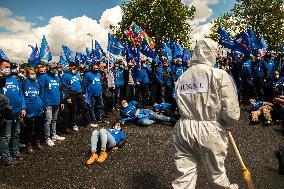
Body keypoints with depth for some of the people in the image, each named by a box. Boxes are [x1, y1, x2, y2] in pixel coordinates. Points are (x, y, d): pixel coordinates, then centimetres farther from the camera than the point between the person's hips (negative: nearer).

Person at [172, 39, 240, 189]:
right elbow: (232, 113, -14)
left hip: (183, 129, 3)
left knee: (183, 174, 13)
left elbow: (181, 106, 5)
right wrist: (226, 124, 6)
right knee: (216, 172, 23)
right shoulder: (219, 75, -10)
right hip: (209, 131, -3)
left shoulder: (182, 78, 5)